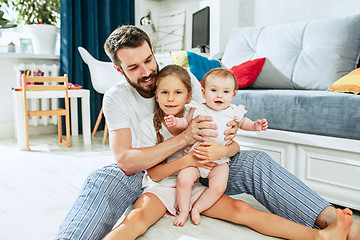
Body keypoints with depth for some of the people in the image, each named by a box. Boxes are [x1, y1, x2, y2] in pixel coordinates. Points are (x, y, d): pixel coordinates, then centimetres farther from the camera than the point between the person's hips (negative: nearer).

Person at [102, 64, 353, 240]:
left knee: (241, 208, -18)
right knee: (137, 218, -35)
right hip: (160, 187, -1)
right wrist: (187, 160, -23)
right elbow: (154, 174, -9)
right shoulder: (148, 125, -4)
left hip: (192, 187, 2)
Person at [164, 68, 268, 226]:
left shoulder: (233, 112, 1)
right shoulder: (198, 109, -3)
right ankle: (183, 211, 4)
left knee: (218, 187, -19)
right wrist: (176, 121, -7)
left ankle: (197, 208, 5)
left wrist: (254, 126, 2)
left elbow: (242, 123, 21)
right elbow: (187, 122, 14)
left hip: (219, 161, 1)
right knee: (184, 179, -19)